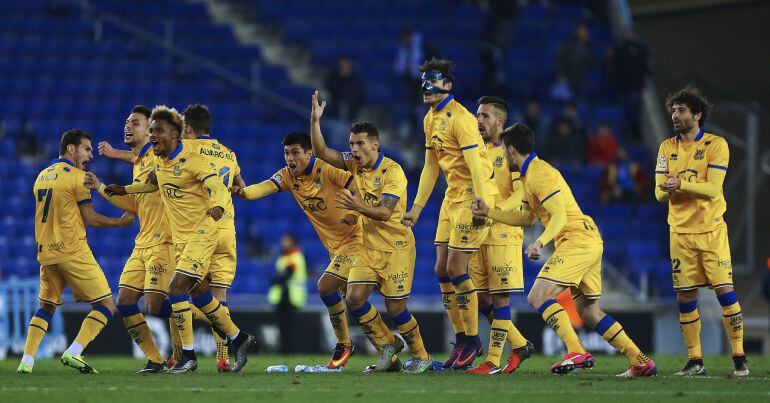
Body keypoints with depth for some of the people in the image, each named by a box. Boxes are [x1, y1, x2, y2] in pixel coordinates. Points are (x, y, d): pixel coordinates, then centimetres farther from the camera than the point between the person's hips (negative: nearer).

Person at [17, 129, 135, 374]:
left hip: (46, 252, 7)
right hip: (73, 252, -7)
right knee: (105, 306, -1)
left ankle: (27, 360, 5)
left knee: (46, 307, 19)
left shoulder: (42, 176, 14)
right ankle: (73, 352, -16)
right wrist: (122, 222, 6)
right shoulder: (77, 177, -8)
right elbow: (90, 219, -6)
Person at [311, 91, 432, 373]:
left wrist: (358, 206, -42)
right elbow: (321, 152, -1)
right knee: (354, 299, -6)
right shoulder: (355, 165, 4)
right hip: (370, 247, 7)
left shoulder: (392, 171, -16)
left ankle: (421, 357, 11)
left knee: (395, 307, -7)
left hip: (396, 247, -7)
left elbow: (384, 212, -25)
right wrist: (315, 120, -13)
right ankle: (389, 344, 13)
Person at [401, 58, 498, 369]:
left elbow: (475, 163, -23)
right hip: (452, 196, 9)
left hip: (474, 194, -9)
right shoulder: (430, 120, 11)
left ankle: (472, 339, 3)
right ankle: (461, 339, 15)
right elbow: (430, 167, 19)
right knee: (442, 270, 7)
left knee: (456, 268, -10)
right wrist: (417, 208, 19)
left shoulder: (460, 118, -17)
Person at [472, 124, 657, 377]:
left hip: (577, 241, -10)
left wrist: (540, 243, -31)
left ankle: (577, 352, -25)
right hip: (590, 241, 10)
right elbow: (527, 218, 28)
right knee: (588, 311, 13)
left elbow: (559, 216, -20)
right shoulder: (530, 174, 21)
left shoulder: (539, 173, -11)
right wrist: (488, 212, 25)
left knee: (538, 297, -15)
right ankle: (641, 362, 10)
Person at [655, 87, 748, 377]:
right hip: (680, 231, 4)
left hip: (711, 231, -4)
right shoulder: (667, 148, 9)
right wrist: (667, 190, -19)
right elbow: (660, 193, 4)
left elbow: (712, 188, -15)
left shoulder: (716, 145, -5)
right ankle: (695, 361, 10)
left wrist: (681, 184, -27)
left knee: (725, 291, -7)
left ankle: (739, 358, 1)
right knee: (685, 298, 2)